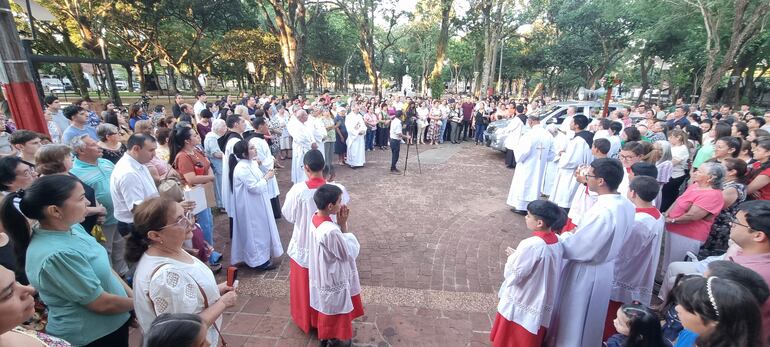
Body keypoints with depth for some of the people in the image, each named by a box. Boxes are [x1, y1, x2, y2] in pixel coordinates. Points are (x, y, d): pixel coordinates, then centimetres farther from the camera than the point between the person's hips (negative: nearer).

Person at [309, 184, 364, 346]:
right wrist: (343, 225, -23)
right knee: (334, 313, 18)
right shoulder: (331, 231, -37)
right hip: (333, 279, -9)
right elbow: (350, 253, -22)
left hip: (321, 275, 9)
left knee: (325, 309, 29)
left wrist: (339, 225, -11)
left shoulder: (315, 218, -9)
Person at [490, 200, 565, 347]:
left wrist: (512, 256, -8)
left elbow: (513, 274, -24)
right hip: (540, 302, 7)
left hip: (520, 303, -7)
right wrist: (518, 255, 1)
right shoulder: (556, 242, -7)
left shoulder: (531, 245, -31)